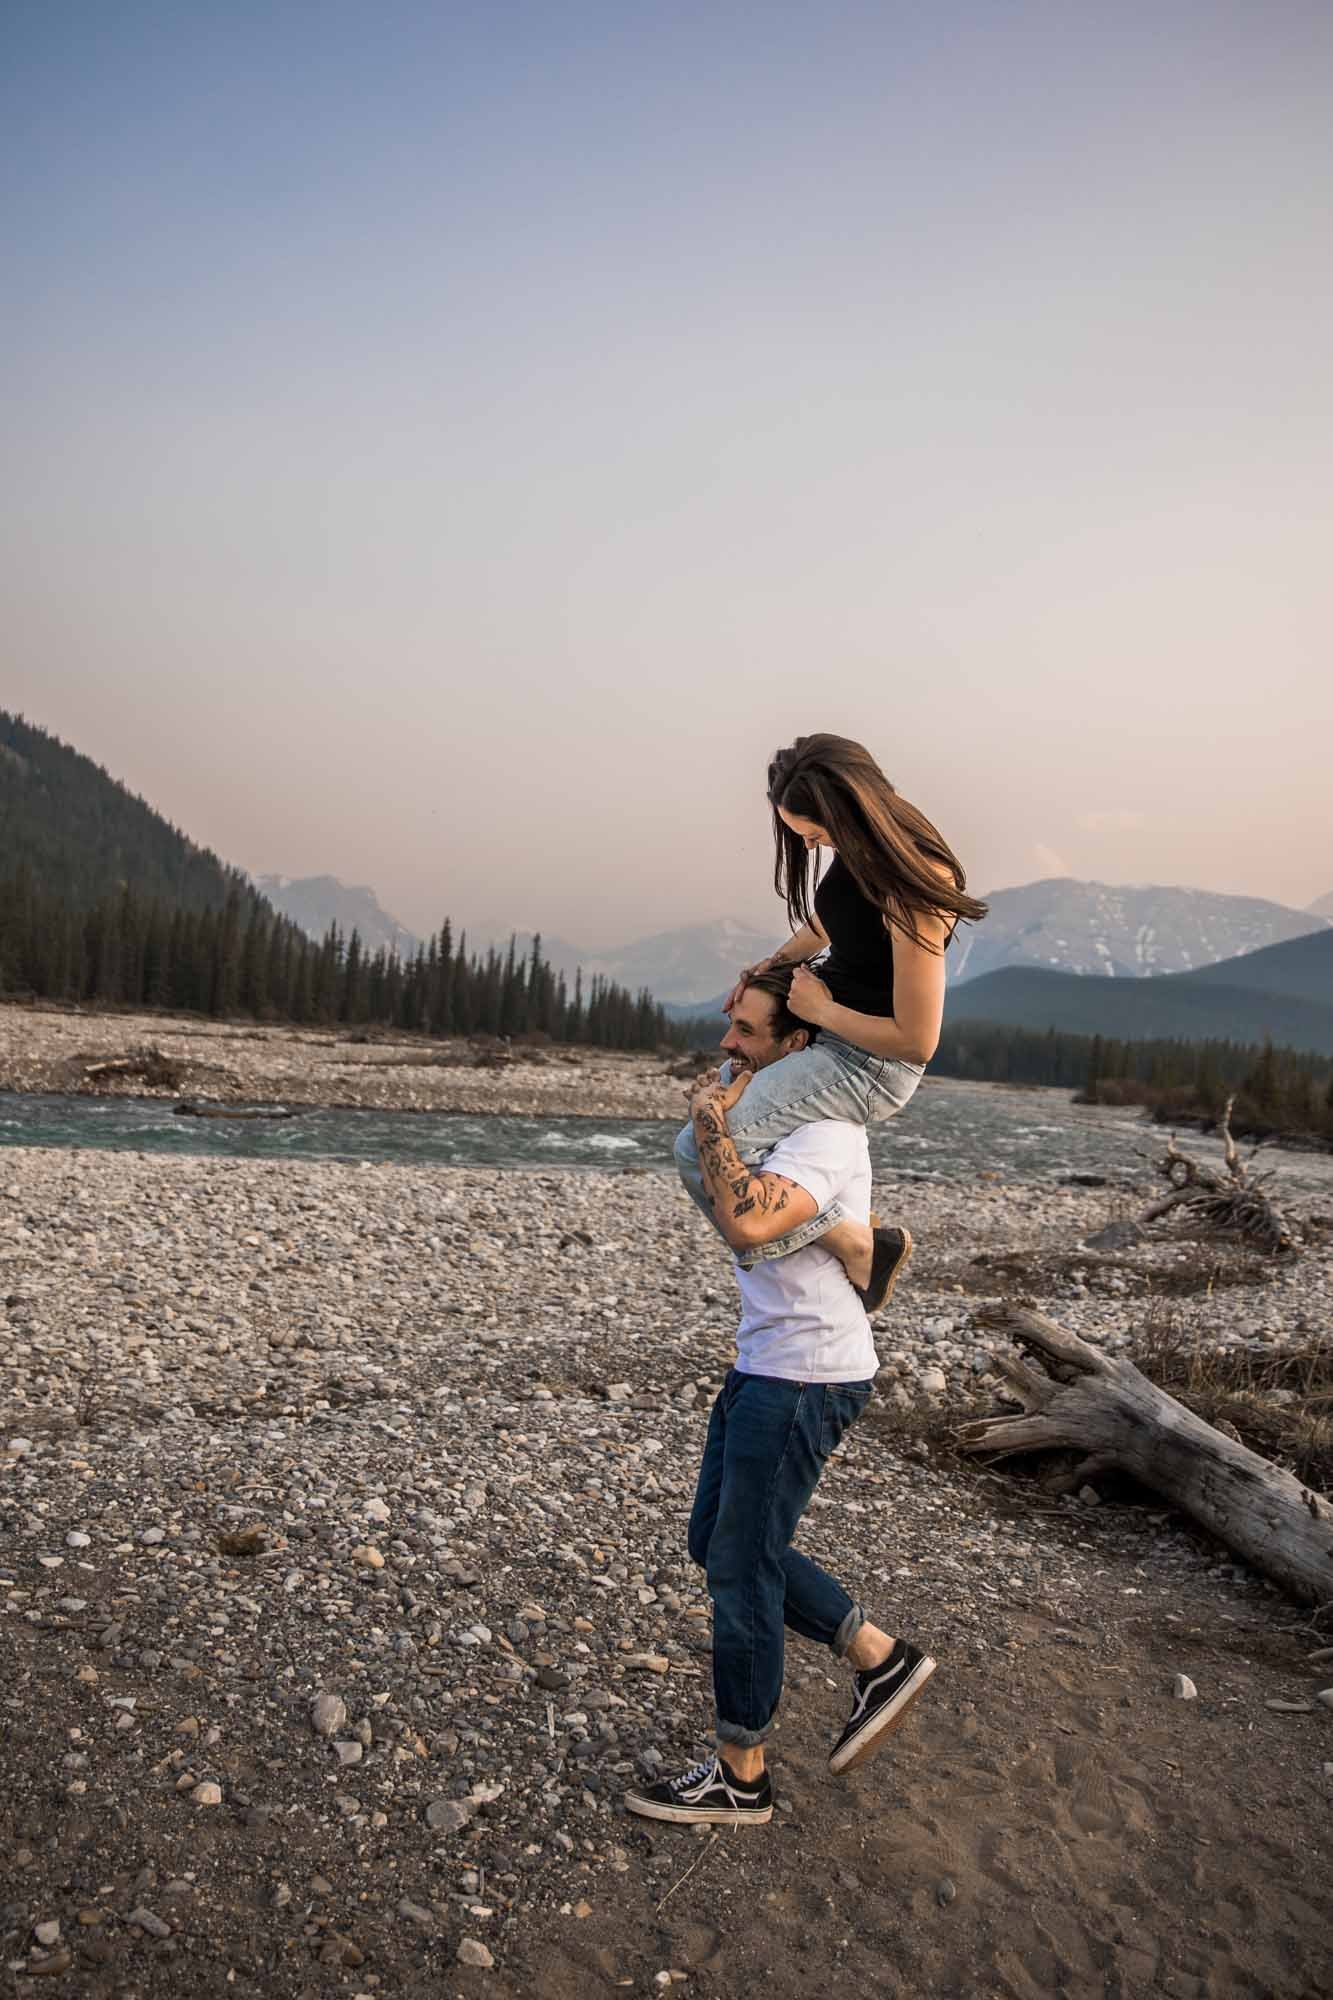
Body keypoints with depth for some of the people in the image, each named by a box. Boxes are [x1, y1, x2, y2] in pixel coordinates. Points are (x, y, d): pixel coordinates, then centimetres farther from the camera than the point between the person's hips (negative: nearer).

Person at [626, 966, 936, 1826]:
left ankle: (741, 1779, 21)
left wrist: (712, 1119, -26)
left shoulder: (823, 1132, -22)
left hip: (805, 1379, -10)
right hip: (765, 1365, 10)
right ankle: (882, 1660, 27)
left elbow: (749, 1221, -39)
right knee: (717, 1541, 17)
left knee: (741, 1565, 2)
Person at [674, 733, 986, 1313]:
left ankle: (857, 1246, -5)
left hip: (873, 1062, -10)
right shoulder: (860, 850, -4)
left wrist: (820, 1009, -18)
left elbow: (917, 1041, -27)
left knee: (703, 1150, -18)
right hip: (829, 1027, 10)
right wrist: (777, 960, 6)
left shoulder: (911, 893, -30)